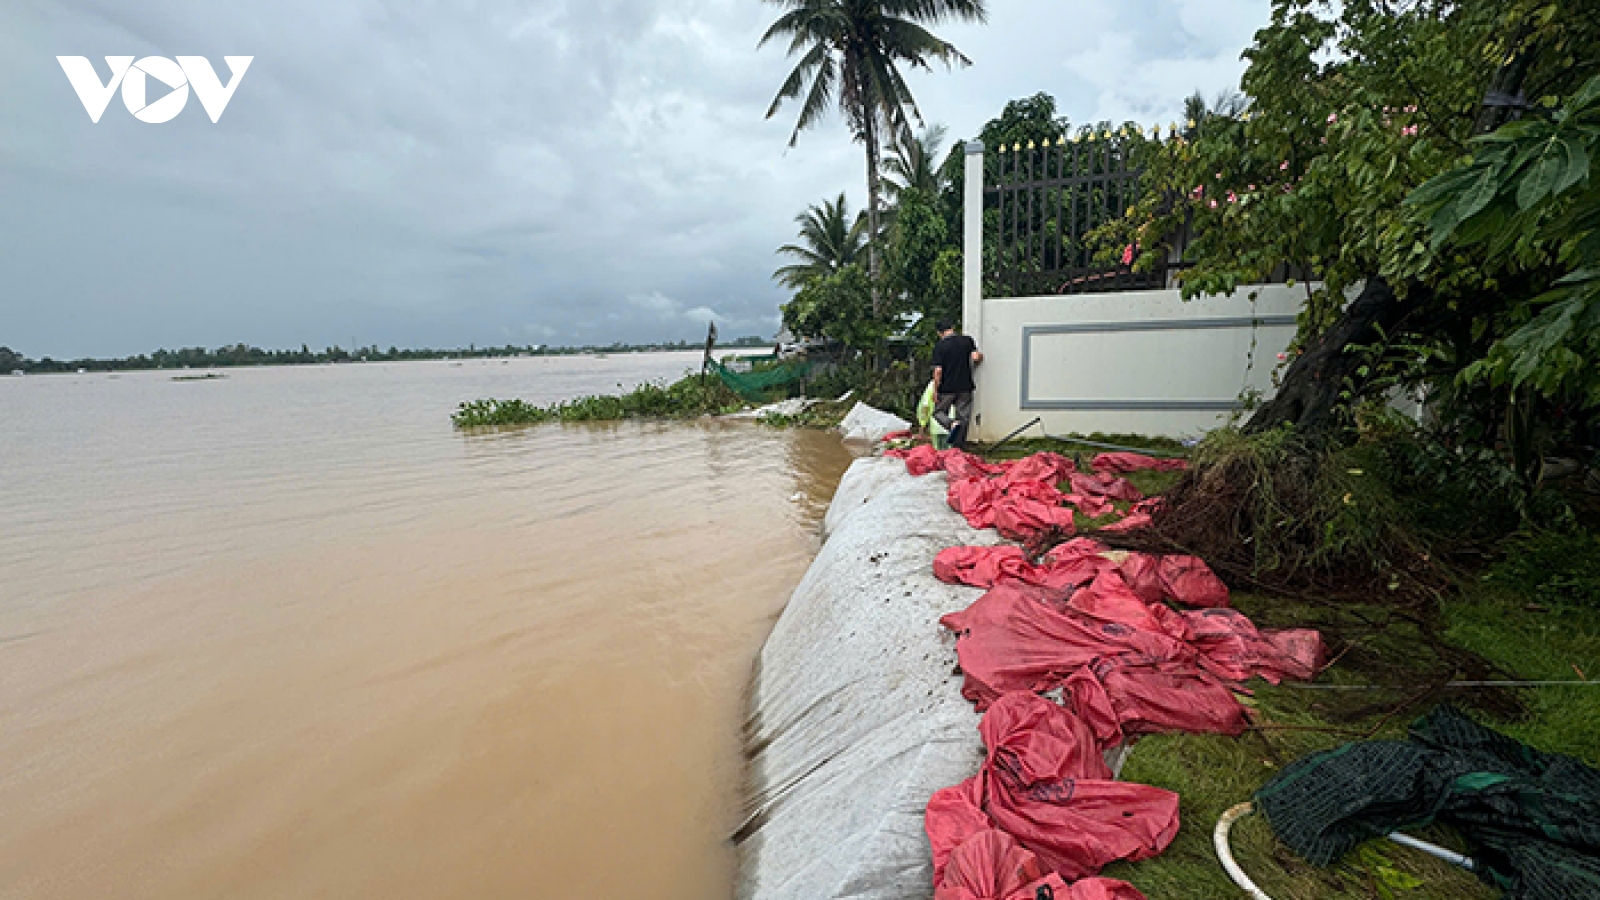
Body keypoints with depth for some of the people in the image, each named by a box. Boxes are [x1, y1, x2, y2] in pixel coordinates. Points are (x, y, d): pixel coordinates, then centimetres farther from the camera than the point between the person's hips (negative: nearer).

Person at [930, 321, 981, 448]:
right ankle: (957, 446, 8)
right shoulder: (967, 340, 2)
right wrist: (981, 357, 16)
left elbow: (938, 371, -10)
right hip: (965, 386, 3)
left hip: (947, 388, -2)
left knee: (938, 412, 14)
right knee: (963, 417, 9)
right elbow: (975, 357, -8)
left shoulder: (939, 346, -6)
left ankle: (952, 423, -16)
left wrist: (935, 390, -4)